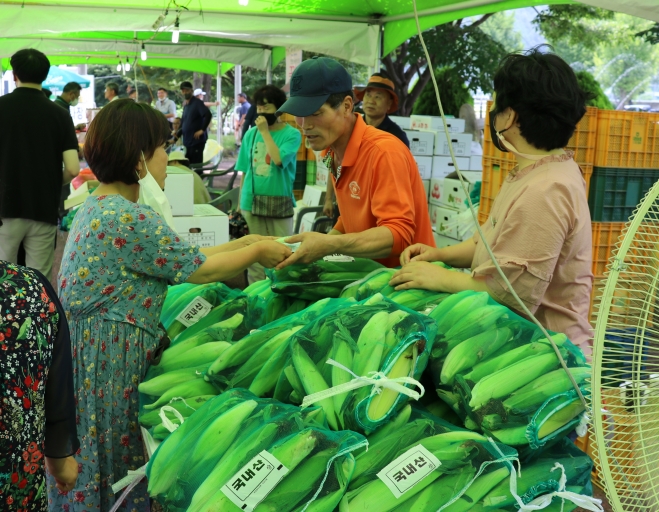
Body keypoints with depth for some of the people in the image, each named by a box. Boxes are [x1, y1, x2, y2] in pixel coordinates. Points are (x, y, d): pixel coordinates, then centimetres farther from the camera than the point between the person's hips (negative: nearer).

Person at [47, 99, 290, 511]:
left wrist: (245, 243, 14)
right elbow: (197, 269, -12)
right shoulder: (129, 218, -22)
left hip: (93, 350, 10)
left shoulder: (102, 206, 9)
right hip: (108, 364, -10)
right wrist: (256, 253, 2)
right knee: (117, 470, 6)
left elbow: (177, 257, 12)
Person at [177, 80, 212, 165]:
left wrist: (202, 130, -20)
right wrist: (178, 134, 15)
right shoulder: (185, 106, 18)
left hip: (196, 140, -9)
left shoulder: (197, 103, -9)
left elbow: (208, 115, -22)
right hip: (187, 141, 9)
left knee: (196, 165, -9)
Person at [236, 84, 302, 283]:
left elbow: (279, 159, -22)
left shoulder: (291, 134, -5)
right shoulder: (251, 134, 5)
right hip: (252, 202, 3)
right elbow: (244, 171, 10)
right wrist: (240, 201, 9)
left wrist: (265, 132, -16)